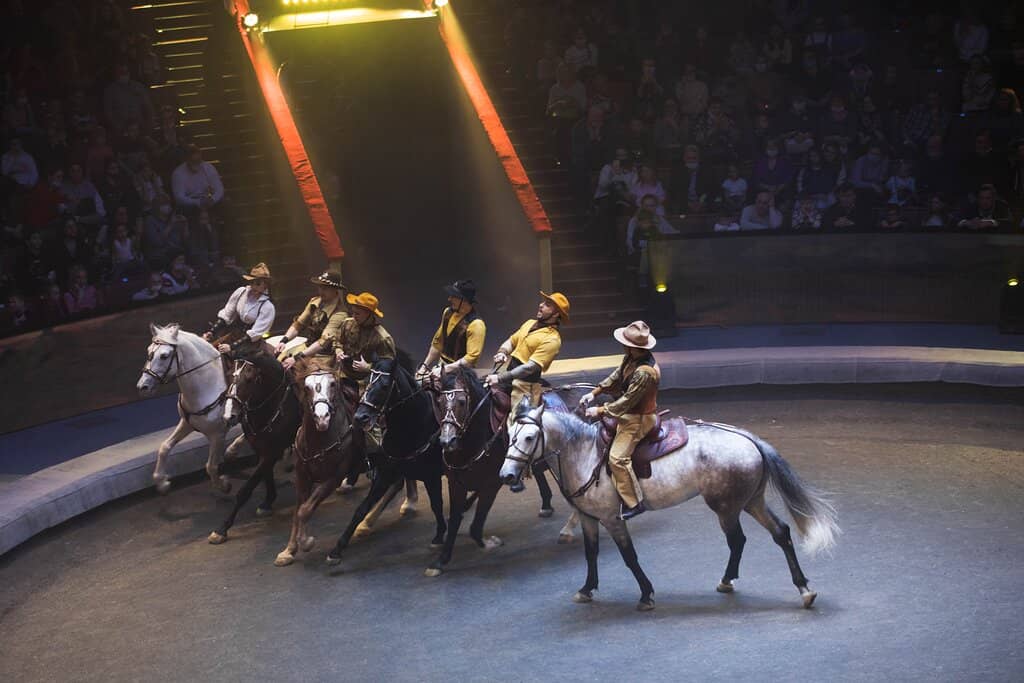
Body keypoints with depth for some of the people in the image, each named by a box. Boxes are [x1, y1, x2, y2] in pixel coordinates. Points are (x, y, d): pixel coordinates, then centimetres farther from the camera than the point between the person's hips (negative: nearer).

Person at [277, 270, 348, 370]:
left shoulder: (339, 314, -19)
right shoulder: (315, 302, 3)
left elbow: (323, 341, -26)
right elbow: (299, 324, 9)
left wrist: (297, 358, -31)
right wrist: (284, 341, -10)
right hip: (309, 346, 7)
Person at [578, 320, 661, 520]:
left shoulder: (644, 372, -32)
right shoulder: (631, 358, -3)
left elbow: (626, 402, -25)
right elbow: (616, 376, 13)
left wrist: (600, 411, -16)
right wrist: (594, 393, 5)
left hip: (639, 419, -10)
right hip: (630, 412, 10)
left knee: (618, 457, -15)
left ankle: (634, 503, -5)